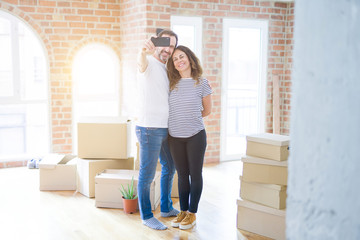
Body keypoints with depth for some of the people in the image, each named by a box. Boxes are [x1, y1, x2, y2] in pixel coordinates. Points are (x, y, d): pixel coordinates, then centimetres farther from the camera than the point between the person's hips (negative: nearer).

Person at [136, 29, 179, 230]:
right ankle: (147, 216, 16)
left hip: (165, 129, 9)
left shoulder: (165, 69, 16)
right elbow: (142, 65, -36)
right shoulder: (149, 63, -10)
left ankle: (166, 208, 37)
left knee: (170, 168, 21)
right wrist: (144, 52, -58)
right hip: (149, 128, -9)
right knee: (147, 174, 1)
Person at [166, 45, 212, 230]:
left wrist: (190, 118, 10)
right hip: (175, 137, 3)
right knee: (182, 175, 11)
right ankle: (183, 211, 22)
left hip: (195, 136, -3)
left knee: (195, 174, 4)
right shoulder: (171, 83, 4)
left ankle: (192, 213, 15)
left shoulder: (201, 83, -3)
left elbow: (207, 110, 6)